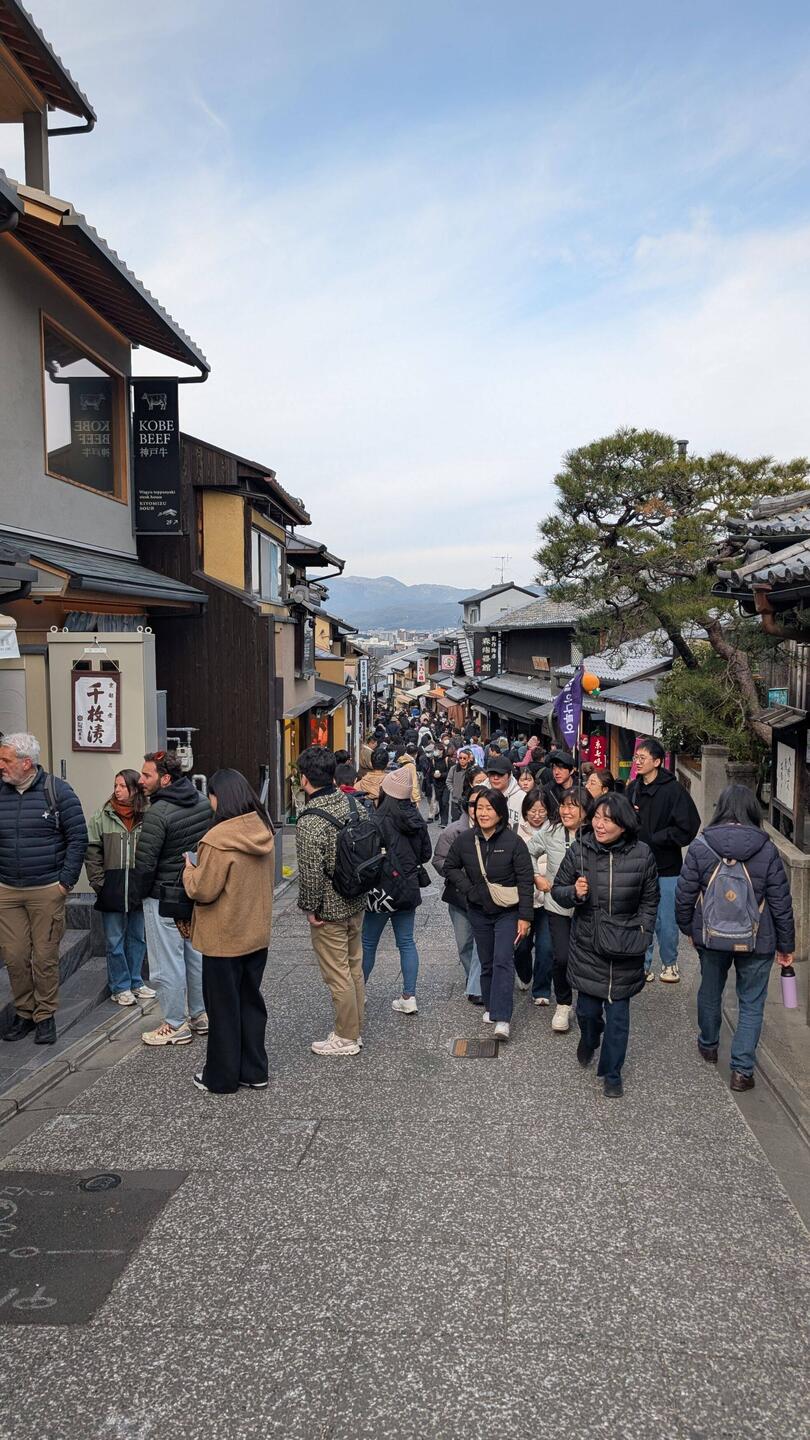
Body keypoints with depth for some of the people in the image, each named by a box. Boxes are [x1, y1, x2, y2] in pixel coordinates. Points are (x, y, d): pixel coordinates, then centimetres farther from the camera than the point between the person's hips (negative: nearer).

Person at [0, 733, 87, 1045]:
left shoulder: (57, 791, -5)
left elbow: (78, 837, -4)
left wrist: (66, 881, -8)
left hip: (47, 891, -3)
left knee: (45, 957, 2)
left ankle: (45, 1016, 17)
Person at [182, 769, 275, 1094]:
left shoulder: (219, 839, -23)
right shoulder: (263, 830, 0)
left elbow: (202, 890, -19)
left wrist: (190, 869, -1)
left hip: (224, 939, -7)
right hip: (257, 933, 7)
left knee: (223, 1006, 7)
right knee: (251, 1001, 17)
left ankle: (221, 1076, 20)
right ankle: (254, 1071, 26)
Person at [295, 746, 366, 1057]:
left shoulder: (310, 822, -23)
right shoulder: (350, 804, -1)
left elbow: (311, 872, -25)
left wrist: (310, 908, -11)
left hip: (329, 911, -8)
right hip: (357, 903, 8)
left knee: (337, 975, 5)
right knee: (354, 968, 18)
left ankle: (346, 1038, 17)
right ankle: (355, 1030, 31)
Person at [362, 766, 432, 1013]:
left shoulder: (380, 819, -18)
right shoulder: (415, 818, 2)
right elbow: (426, 854, 12)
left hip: (384, 888, -6)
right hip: (409, 888, 6)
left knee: (368, 942, 8)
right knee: (406, 942, 10)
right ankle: (409, 997, 12)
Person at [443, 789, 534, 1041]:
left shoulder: (514, 842, -14)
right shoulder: (464, 840, -5)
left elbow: (525, 881, -12)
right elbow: (450, 867, 10)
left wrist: (525, 917, -15)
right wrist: (468, 889, -5)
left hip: (508, 911, -4)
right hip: (479, 911, 4)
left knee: (503, 961, -13)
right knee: (487, 962, 13)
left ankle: (501, 1019, -14)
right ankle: (490, 1007, 30)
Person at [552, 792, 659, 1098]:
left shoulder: (641, 854, -6)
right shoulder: (579, 853, -7)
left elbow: (650, 899, 7)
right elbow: (557, 889, 4)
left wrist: (642, 933, 0)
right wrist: (574, 892, -17)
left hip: (625, 948, 0)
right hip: (587, 946, 1)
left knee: (618, 1015, 5)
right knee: (588, 1008, 7)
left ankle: (612, 1074, 24)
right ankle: (589, 1039, 44)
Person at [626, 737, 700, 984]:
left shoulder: (673, 790, -13)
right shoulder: (633, 788, 4)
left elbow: (687, 829, -15)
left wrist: (653, 839, -15)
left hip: (666, 867, -4)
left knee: (666, 922, 6)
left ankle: (669, 963, 26)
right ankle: (643, 964, 23)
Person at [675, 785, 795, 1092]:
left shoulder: (700, 847, -10)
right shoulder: (767, 850, -12)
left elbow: (684, 894, -4)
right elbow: (781, 902, -6)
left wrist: (688, 927, 14)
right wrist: (786, 945, 6)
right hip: (757, 940, -2)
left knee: (710, 991, 23)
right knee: (751, 1003, 11)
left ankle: (708, 1045, 44)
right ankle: (742, 1070, 10)